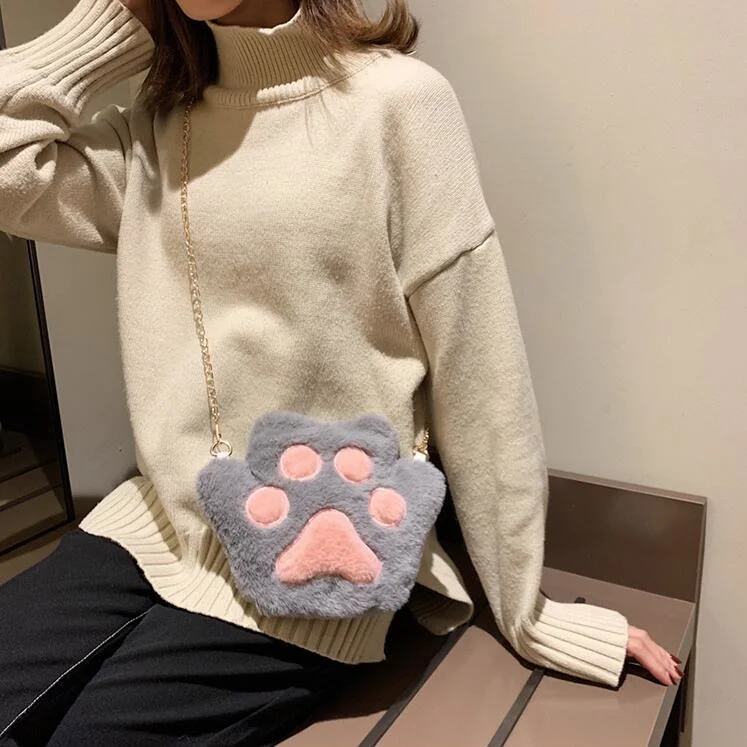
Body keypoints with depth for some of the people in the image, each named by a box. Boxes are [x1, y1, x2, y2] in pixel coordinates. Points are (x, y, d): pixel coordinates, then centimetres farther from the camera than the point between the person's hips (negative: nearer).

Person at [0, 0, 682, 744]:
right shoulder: (157, 129, 8)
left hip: (308, 573, -5)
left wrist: (526, 611, -4)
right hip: (155, 521, 5)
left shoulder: (395, 102, -10)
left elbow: (477, 374, -10)